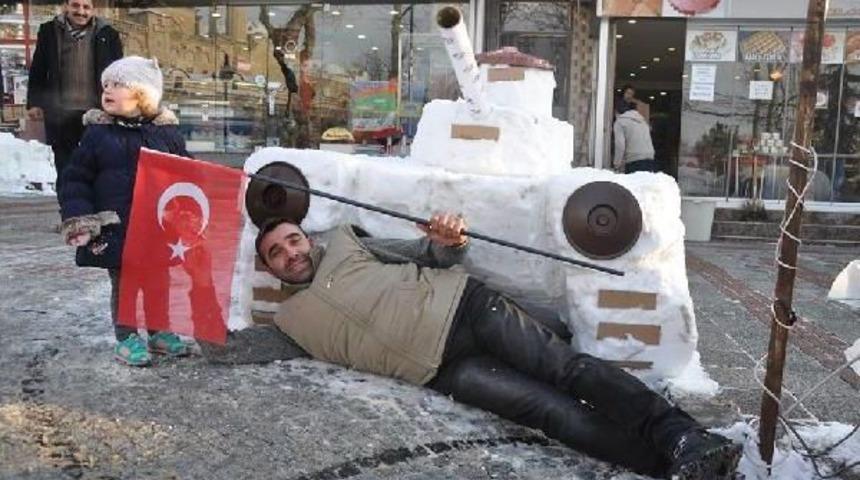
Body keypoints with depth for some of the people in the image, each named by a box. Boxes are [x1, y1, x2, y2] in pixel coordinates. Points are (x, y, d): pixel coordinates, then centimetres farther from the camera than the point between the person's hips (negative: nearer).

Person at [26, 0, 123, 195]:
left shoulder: (108, 35, 2)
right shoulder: (49, 31, 5)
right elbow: (38, 71, 8)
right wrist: (34, 103, 2)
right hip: (60, 114, 1)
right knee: (64, 171, 9)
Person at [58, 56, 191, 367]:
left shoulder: (167, 133, 1)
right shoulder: (97, 134, -1)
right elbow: (76, 180, 1)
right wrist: (78, 221, -9)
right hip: (114, 229, -1)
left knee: (159, 281, 13)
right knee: (123, 283, 8)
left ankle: (160, 331, 30)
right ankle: (126, 338, 22)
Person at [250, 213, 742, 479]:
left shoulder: (346, 240, 19)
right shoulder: (292, 319, 17)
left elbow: (426, 255, 18)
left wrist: (447, 242, -5)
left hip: (462, 303, 2)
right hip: (442, 367, -2)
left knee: (569, 367, -16)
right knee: (553, 409, -18)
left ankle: (685, 437, -17)